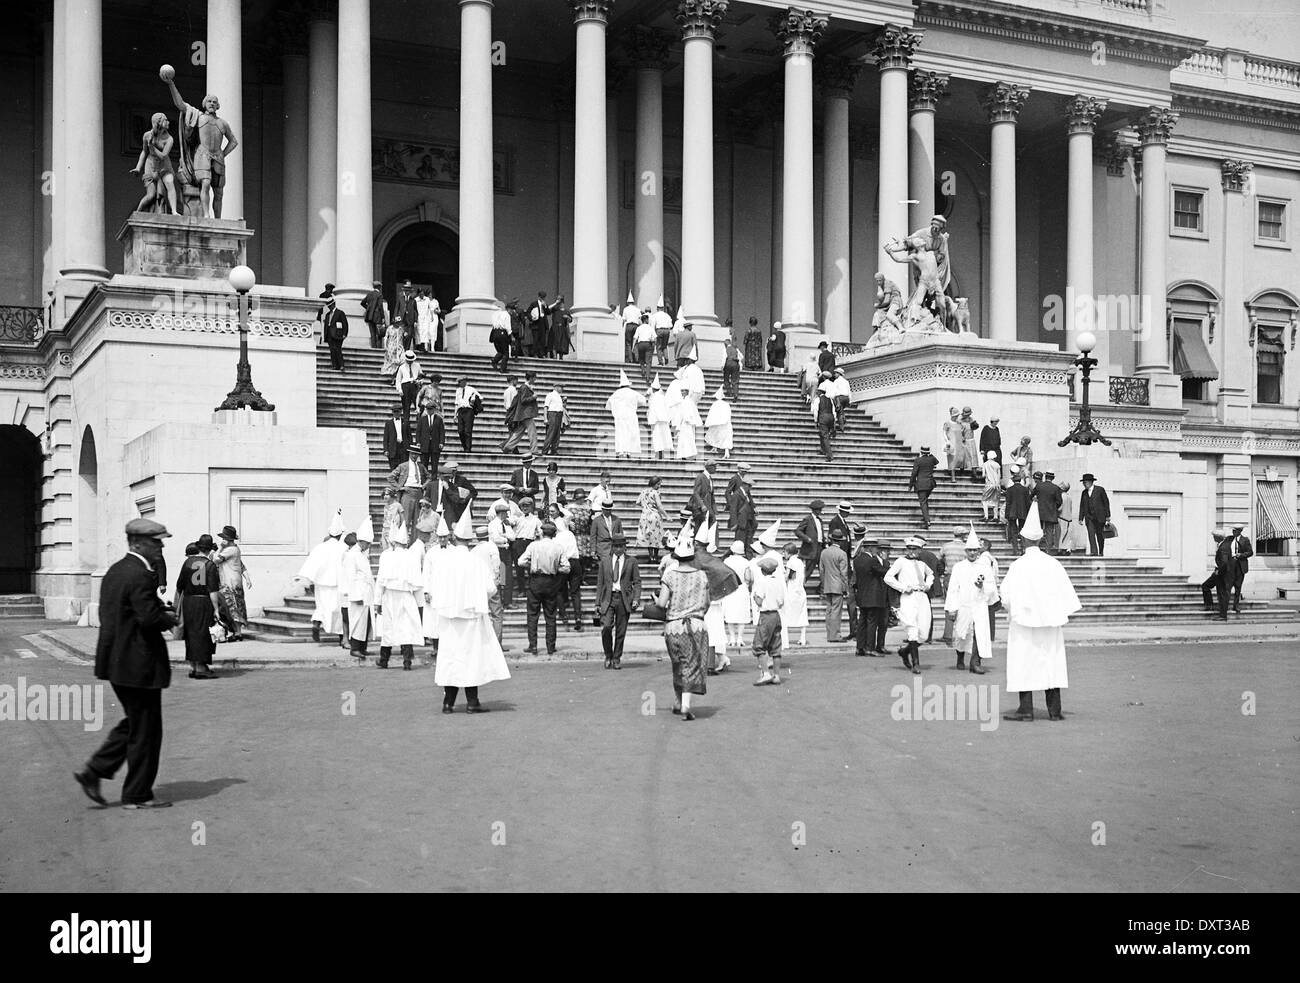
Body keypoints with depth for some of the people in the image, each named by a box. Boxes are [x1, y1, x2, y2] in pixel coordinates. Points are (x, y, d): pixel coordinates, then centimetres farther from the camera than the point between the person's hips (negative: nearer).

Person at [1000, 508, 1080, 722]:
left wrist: (1011, 611, 12)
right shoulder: (1053, 564, -1)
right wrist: (1065, 615, 8)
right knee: (1052, 662, 9)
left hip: (1024, 620, -4)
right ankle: (1054, 710, 10)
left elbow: (1007, 594, -6)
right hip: (1051, 623, 4)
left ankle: (1026, 710, -1)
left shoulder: (1017, 566, -12)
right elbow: (1065, 590, 1)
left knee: (1024, 663, 1)